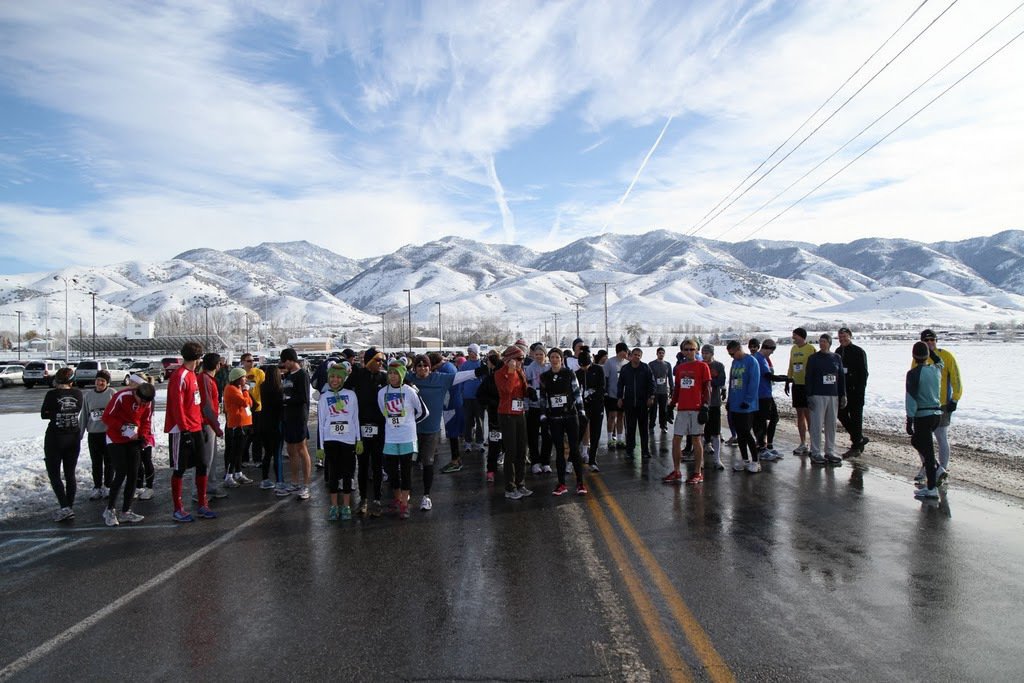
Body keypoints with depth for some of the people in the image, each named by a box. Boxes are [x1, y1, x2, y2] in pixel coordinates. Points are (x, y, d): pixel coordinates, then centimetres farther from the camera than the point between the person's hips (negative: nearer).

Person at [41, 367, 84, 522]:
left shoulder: (52, 394, -12)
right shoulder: (78, 393, -3)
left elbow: (43, 415, -2)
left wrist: (56, 414, 10)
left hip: (55, 438, -3)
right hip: (74, 437, 4)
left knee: (54, 474, 4)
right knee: (70, 474, 12)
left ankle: (65, 508, -8)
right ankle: (70, 507, 15)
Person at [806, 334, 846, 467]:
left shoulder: (836, 358, 10)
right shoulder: (813, 358, 0)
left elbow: (841, 377, 13)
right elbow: (808, 378, -3)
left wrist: (843, 395, 9)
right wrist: (809, 396, -9)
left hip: (833, 396, 4)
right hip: (818, 396, -4)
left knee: (831, 425, 7)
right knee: (817, 425, -4)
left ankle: (830, 452, 15)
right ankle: (815, 453, 2)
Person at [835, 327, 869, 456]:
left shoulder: (858, 351, -8)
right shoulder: (838, 351, 10)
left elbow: (863, 373, -10)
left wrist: (860, 390, -16)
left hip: (855, 391, -7)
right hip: (842, 390, 7)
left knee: (855, 417, 0)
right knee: (842, 414, 7)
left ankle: (856, 447, 7)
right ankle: (859, 439, 24)